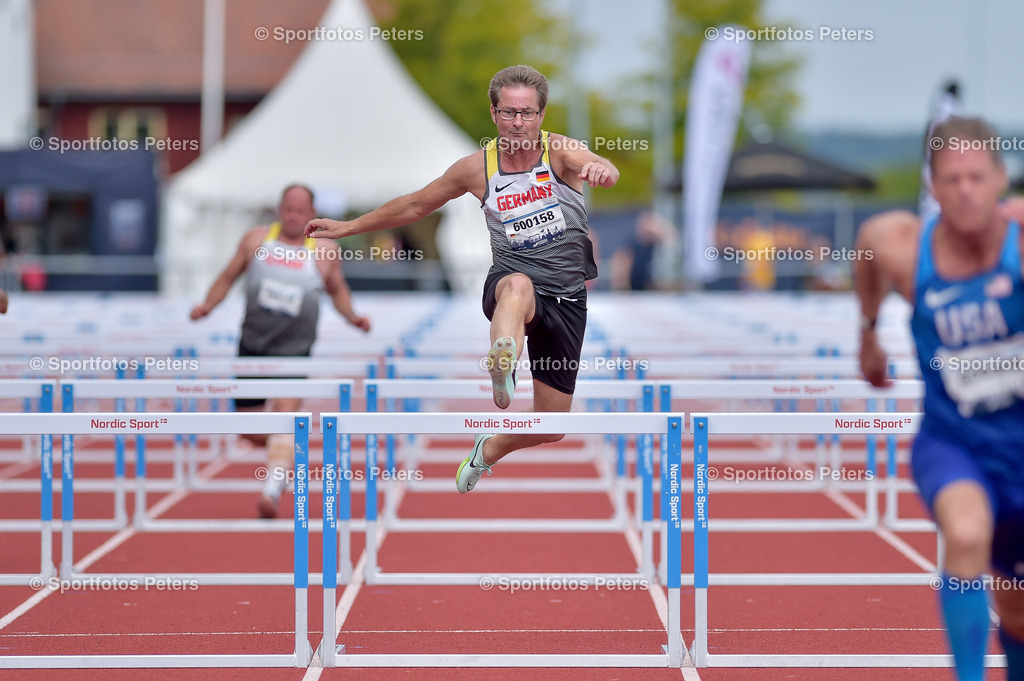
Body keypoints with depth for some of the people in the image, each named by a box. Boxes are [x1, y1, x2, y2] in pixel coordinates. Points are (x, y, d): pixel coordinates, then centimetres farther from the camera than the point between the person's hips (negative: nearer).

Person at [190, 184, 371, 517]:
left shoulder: (324, 252, 1)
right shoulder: (256, 240, 4)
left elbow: (338, 289, 16)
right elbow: (228, 277, 13)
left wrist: (352, 316, -1)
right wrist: (207, 305, -2)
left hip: (294, 352, -3)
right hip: (252, 347, 3)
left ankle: (272, 491, -30)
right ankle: (283, 452, 40)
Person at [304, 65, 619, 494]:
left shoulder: (561, 152, -7)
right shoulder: (477, 168, 1)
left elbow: (605, 170, -30)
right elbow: (415, 205, 16)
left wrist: (600, 170, -56)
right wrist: (347, 227, 20)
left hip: (567, 298, 1)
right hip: (509, 280, -1)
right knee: (519, 286, -43)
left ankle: (490, 449, 38)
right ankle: (502, 366, -72)